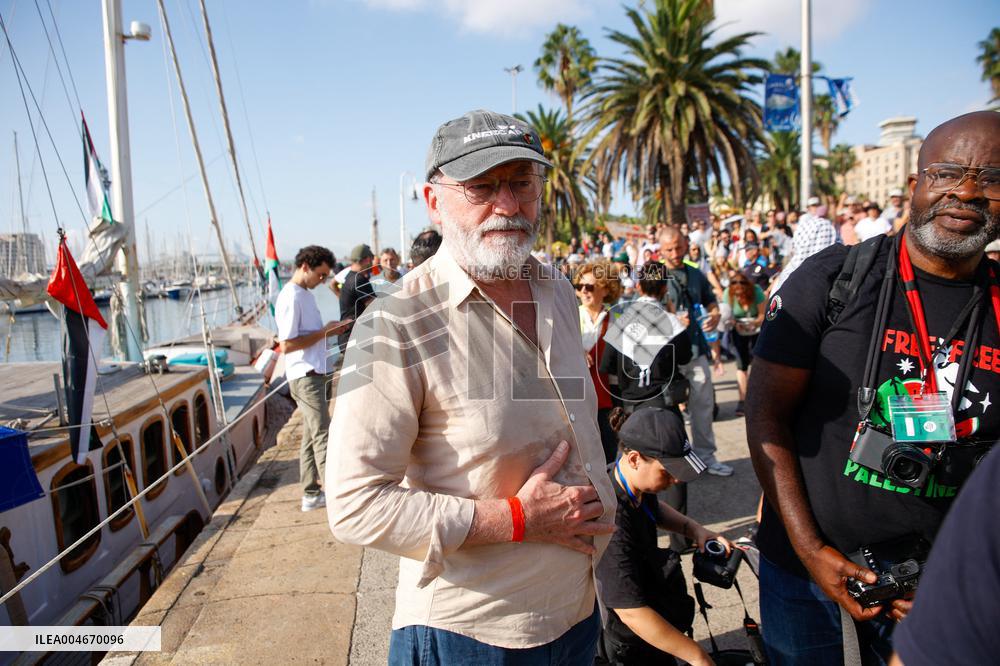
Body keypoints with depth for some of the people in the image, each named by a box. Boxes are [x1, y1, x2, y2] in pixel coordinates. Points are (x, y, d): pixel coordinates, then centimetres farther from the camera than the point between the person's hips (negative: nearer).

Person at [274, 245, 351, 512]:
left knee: (311, 435, 13)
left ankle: (311, 493, 21)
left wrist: (328, 329, 4)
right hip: (306, 377, -10)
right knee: (322, 436, -7)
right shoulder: (290, 298, -16)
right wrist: (324, 332, -16)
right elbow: (287, 345, -20)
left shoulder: (306, 294, 15)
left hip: (315, 374, 10)